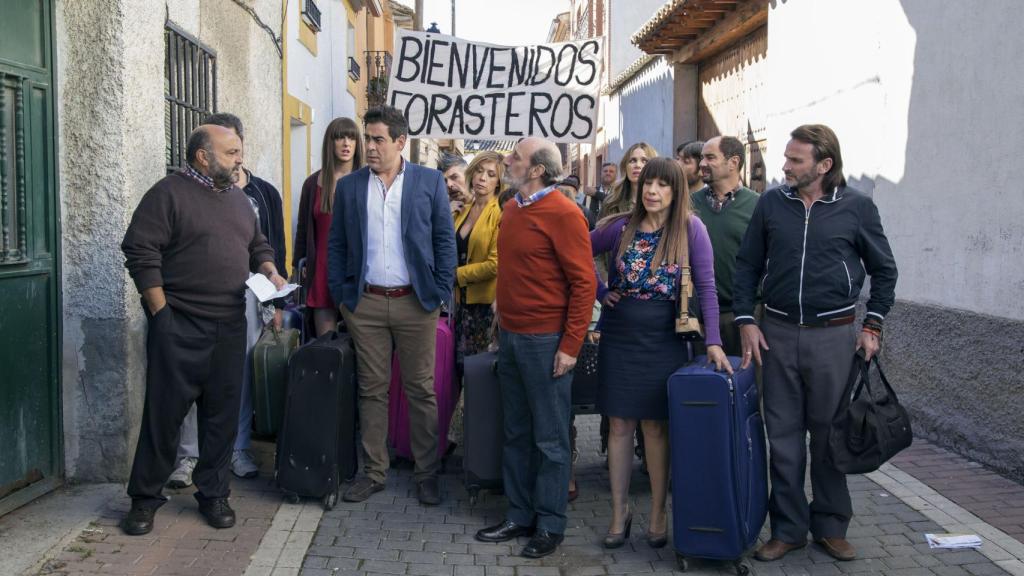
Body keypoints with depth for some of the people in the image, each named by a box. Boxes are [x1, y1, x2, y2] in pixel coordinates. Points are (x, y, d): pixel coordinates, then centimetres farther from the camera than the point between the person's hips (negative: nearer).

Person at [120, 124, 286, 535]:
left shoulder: (239, 200, 16)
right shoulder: (169, 193, -5)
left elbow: (258, 247, 26)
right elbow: (141, 253, -10)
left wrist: (270, 271, 4)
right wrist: (161, 313, -13)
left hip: (229, 327, 6)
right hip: (178, 327, -6)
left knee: (222, 413, 9)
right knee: (164, 412, 1)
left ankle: (213, 493, 21)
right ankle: (145, 497, 15)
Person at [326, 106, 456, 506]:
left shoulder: (430, 182, 1)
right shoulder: (349, 186, 7)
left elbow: (445, 240, 2)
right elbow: (336, 244, 11)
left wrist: (441, 292, -3)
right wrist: (339, 294, 3)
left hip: (416, 301, -2)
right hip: (365, 304, 2)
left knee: (422, 390, 4)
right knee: (372, 390, 8)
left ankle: (426, 474, 15)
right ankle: (373, 472, 19)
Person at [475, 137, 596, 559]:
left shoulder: (563, 214, -13)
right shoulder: (512, 208, 10)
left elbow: (584, 283, -14)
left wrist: (570, 346, -16)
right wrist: (502, 321, 16)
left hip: (546, 341, -8)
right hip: (510, 335, 8)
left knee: (550, 440, 4)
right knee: (516, 434, 15)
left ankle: (550, 525, 16)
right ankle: (519, 516, 27)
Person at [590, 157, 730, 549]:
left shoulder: (691, 229, -7)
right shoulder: (621, 227, 0)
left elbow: (706, 286, -10)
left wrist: (713, 341, -16)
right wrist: (600, 293, 2)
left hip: (663, 340, -2)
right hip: (618, 337, 2)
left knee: (656, 427, 6)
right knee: (620, 426, 7)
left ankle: (658, 513, 19)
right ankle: (620, 511, 18)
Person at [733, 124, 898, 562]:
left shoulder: (856, 207, -2)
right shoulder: (772, 203, 3)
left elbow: (884, 270, 8)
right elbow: (747, 265, 9)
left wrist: (872, 325, 2)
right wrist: (745, 320, 1)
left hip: (834, 335, -1)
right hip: (778, 333, 2)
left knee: (829, 435, 8)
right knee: (783, 436, 7)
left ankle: (831, 526, 24)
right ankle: (788, 528, 19)